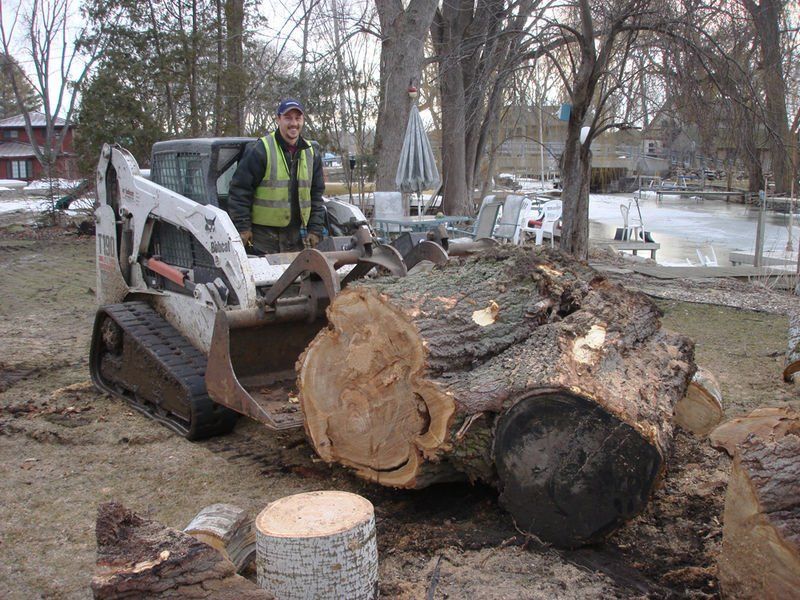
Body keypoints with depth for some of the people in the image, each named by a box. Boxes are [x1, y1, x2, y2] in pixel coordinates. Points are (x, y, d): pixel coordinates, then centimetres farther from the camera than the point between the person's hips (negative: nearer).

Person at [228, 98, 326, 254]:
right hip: (263, 235, -5)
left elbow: (316, 195, 15)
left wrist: (315, 229, 6)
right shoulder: (260, 150, -8)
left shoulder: (312, 153, 10)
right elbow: (239, 190, -8)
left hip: (296, 236, 5)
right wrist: (242, 228, -12)